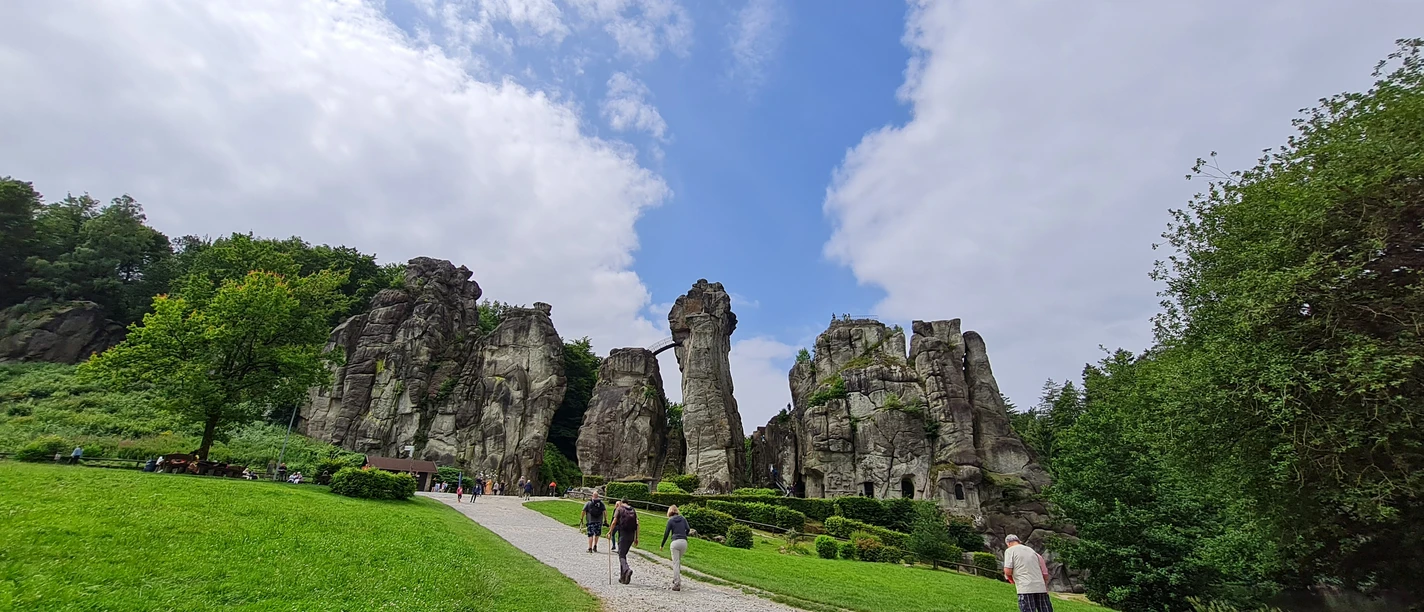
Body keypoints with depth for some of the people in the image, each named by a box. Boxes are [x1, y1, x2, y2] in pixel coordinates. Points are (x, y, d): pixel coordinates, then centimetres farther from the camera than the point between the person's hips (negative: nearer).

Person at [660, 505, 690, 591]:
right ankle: (676, 579, 26)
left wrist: (662, 545, 12)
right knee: (678, 561, 22)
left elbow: (666, 533, 3)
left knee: (675, 563, 0)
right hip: (684, 542, 4)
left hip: (675, 542, -4)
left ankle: (677, 584, -5)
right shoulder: (683, 519, 12)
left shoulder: (670, 520, 4)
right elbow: (688, 529, 2)